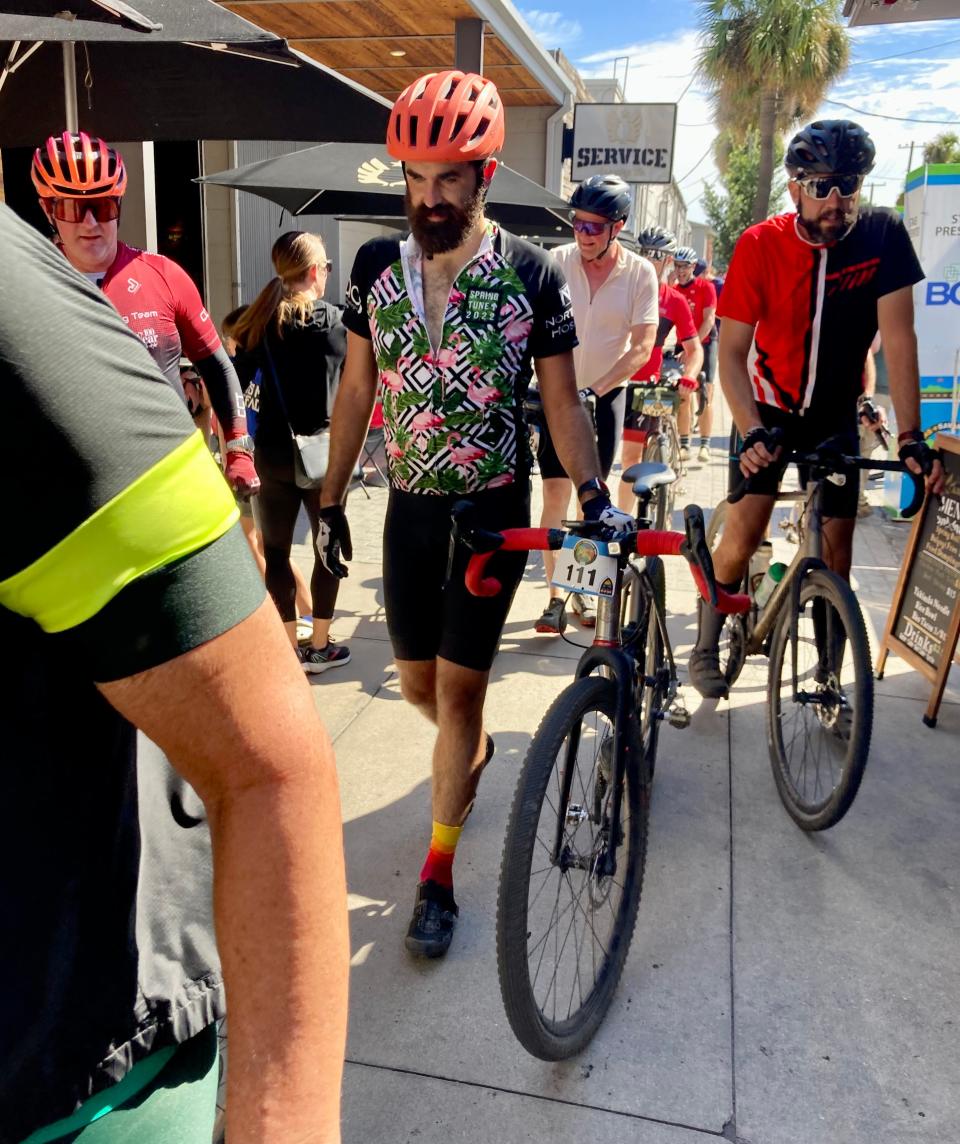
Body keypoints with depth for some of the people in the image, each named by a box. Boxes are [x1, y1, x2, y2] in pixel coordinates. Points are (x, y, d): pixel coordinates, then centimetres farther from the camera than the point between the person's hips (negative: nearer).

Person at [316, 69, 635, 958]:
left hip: (494, 509, -3)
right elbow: (357, 389, 6)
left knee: (459, 686, -2)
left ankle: (438, 870, 14)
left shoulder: (532, 275, -8)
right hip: (409, 507, 4)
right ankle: (474, 750, 49)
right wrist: (331, 500, 6)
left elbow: (561, 398, -4)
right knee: (417, 681, 12)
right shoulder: (376, 267, 0)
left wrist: (594, 496, -16)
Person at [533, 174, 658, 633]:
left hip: (606, 395, 1)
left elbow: (642, 346, -12)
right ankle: (555, 595, 5)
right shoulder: (557, 261, -8)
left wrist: (595, 389, -22)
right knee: (556, 493, -4)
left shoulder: (639, 273, -8)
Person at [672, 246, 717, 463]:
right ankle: (683, 443, 8)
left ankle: (705, 445, -5)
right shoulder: (673, 290, 3)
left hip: (704, 342, -3)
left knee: (705, 396, -8)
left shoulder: (705, 287, -8)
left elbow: (709, 319, -15)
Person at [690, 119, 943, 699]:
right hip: (770, 406, -1)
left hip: (837, 414, 2)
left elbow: (898, 335, -18)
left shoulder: (883, 233, -15)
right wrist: (751, 431, -33)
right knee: (745, 528, -13)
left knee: (838, 543, 1)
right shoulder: (759, 245, -18)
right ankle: (706, 644, 9)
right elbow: (732, 350, -19)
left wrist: (911, 436, -24)